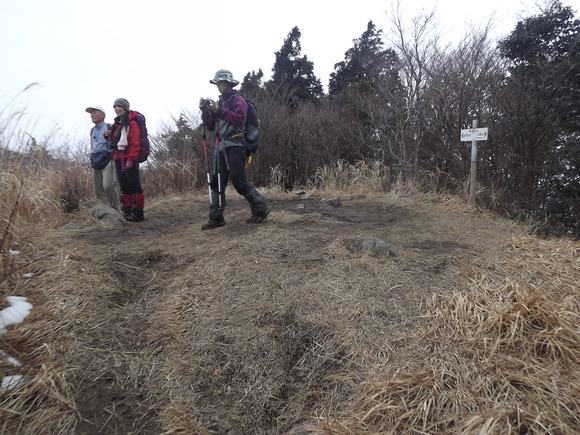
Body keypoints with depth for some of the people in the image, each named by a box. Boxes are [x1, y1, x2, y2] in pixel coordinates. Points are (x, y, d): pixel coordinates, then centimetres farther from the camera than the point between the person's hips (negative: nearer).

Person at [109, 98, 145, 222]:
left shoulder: (131, 123, -7)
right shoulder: (117, 124, 20)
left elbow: (135, 143, -14)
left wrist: (131, 159, -20)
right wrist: (114, 157, 12)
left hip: (129, 159, -9)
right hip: (119, 160, 9)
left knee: (134, 185, -6)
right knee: (124, 187, 11)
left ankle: (138, 212, -2)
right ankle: (127, 211, 17)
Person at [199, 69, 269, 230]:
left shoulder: (238, 99, -1)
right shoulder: (220, 102, 19)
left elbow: (239, 119, -18)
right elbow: (210, 126, 17)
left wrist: (219, 110, -18)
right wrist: (205, 111, 2)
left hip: (234, 146, -8)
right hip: (221, 146, 8)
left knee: (239, 181, -9)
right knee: (216, 182, 4)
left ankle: (260, 209, 5)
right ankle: (216, 218, 9)